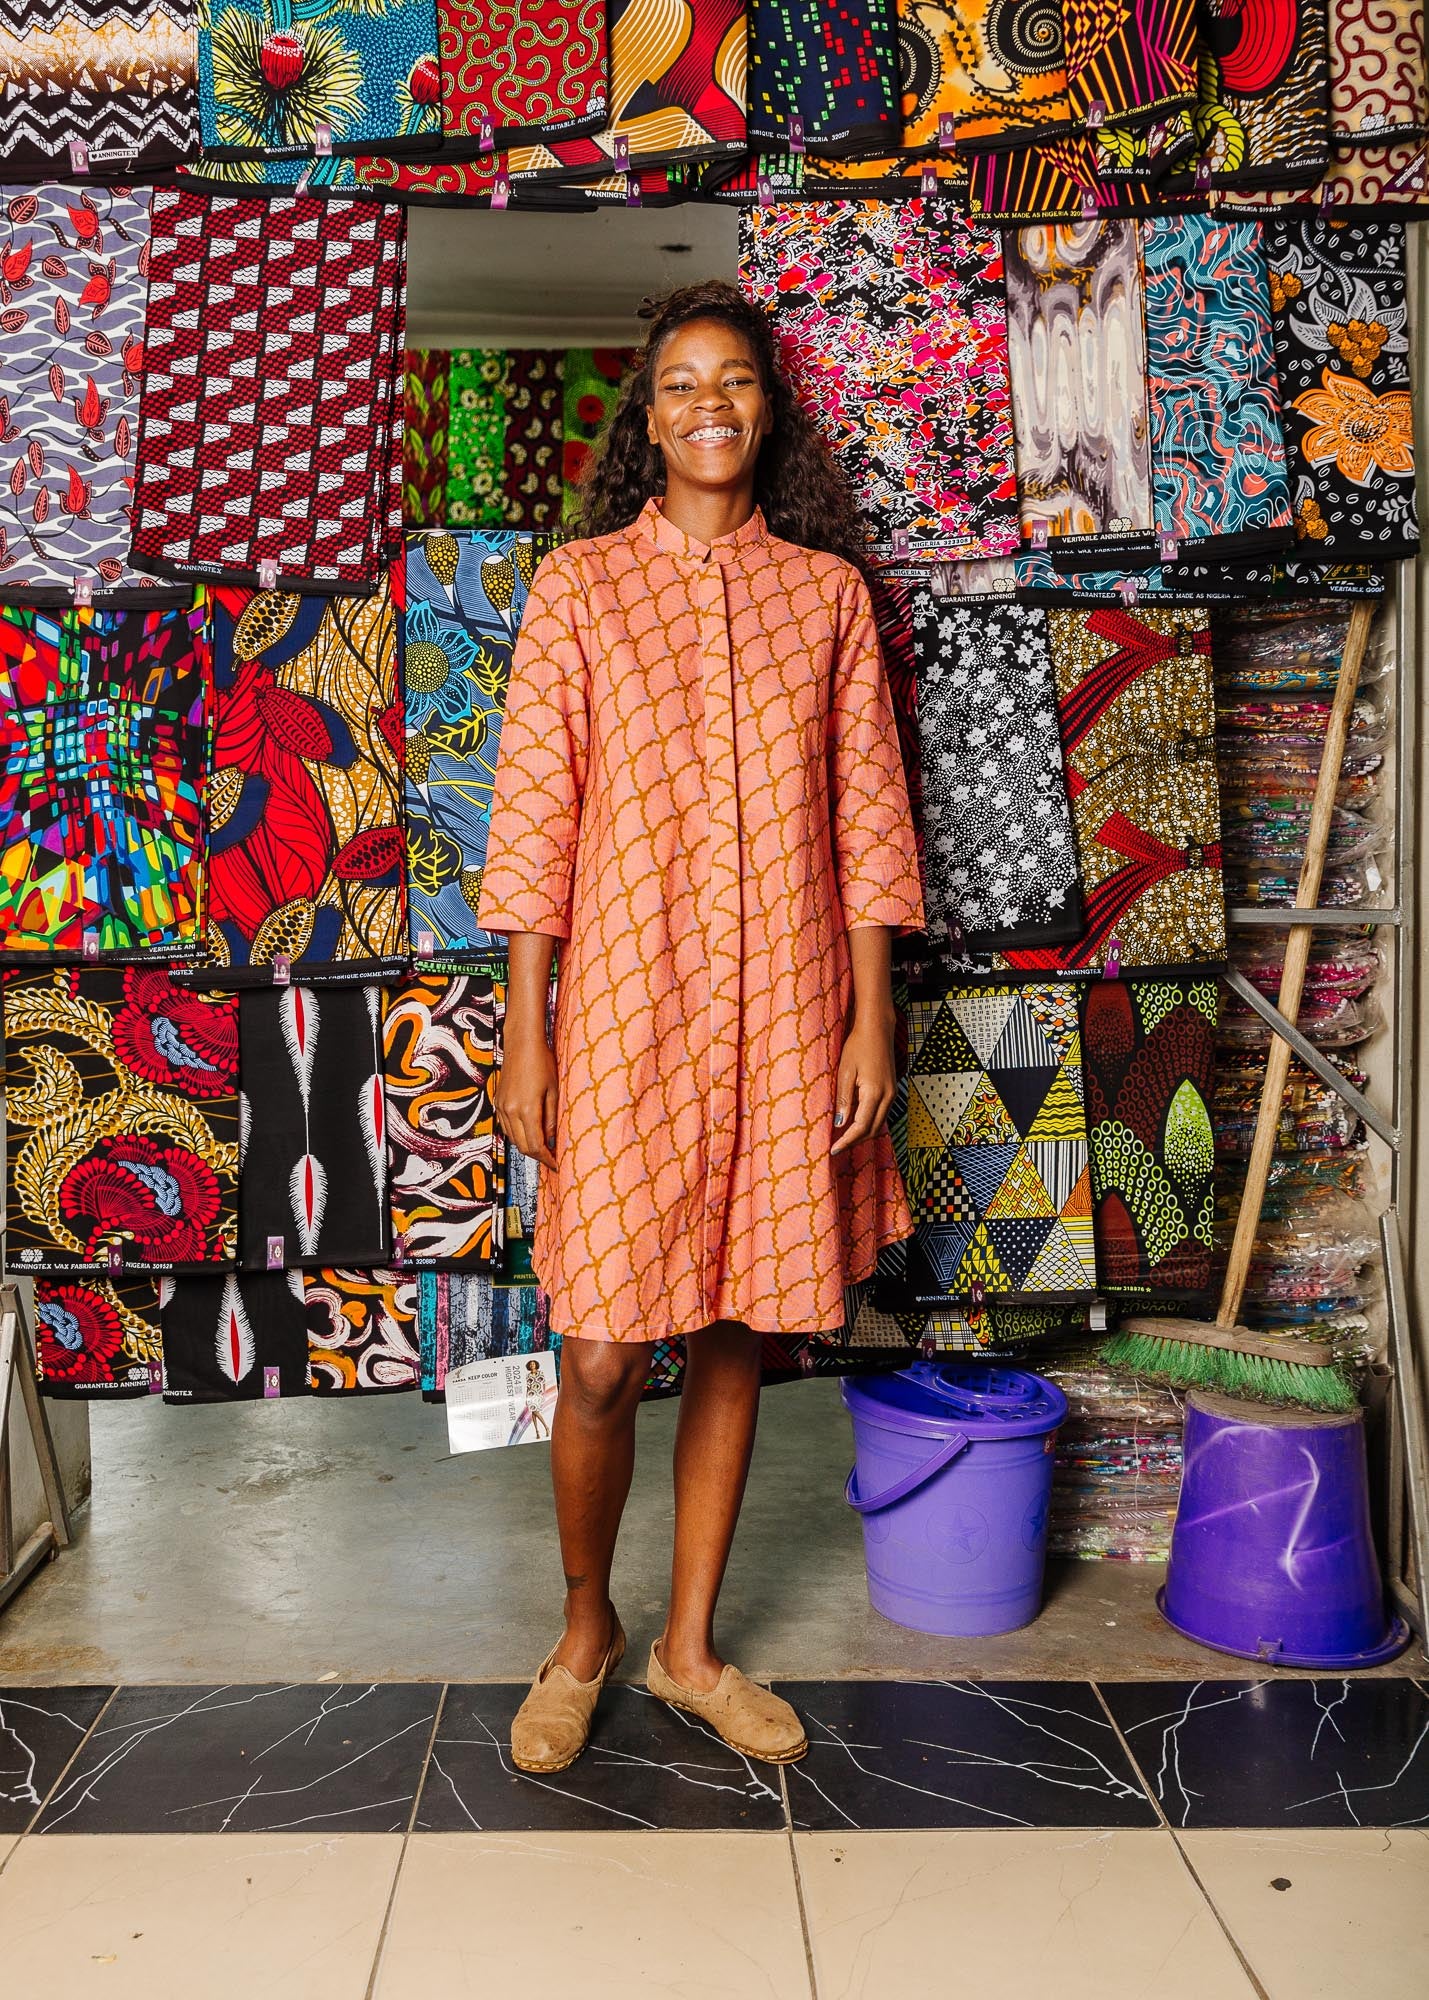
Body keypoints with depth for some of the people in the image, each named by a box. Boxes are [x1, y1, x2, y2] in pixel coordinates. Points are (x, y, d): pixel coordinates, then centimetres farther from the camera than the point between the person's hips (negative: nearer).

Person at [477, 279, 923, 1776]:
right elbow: (534, 812, 0)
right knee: (602, 1359, 0)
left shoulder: (826, 589, 8)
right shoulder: (578, 585, 3)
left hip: (784, 1010, 2)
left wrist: (870, 1019, 1)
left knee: (735, 1339, 10)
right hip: (624, 1006, -2)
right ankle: (584, 1631, 27)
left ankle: (690, 1645, 29)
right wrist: (524, 1034, -4)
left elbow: (863, 810, 6)